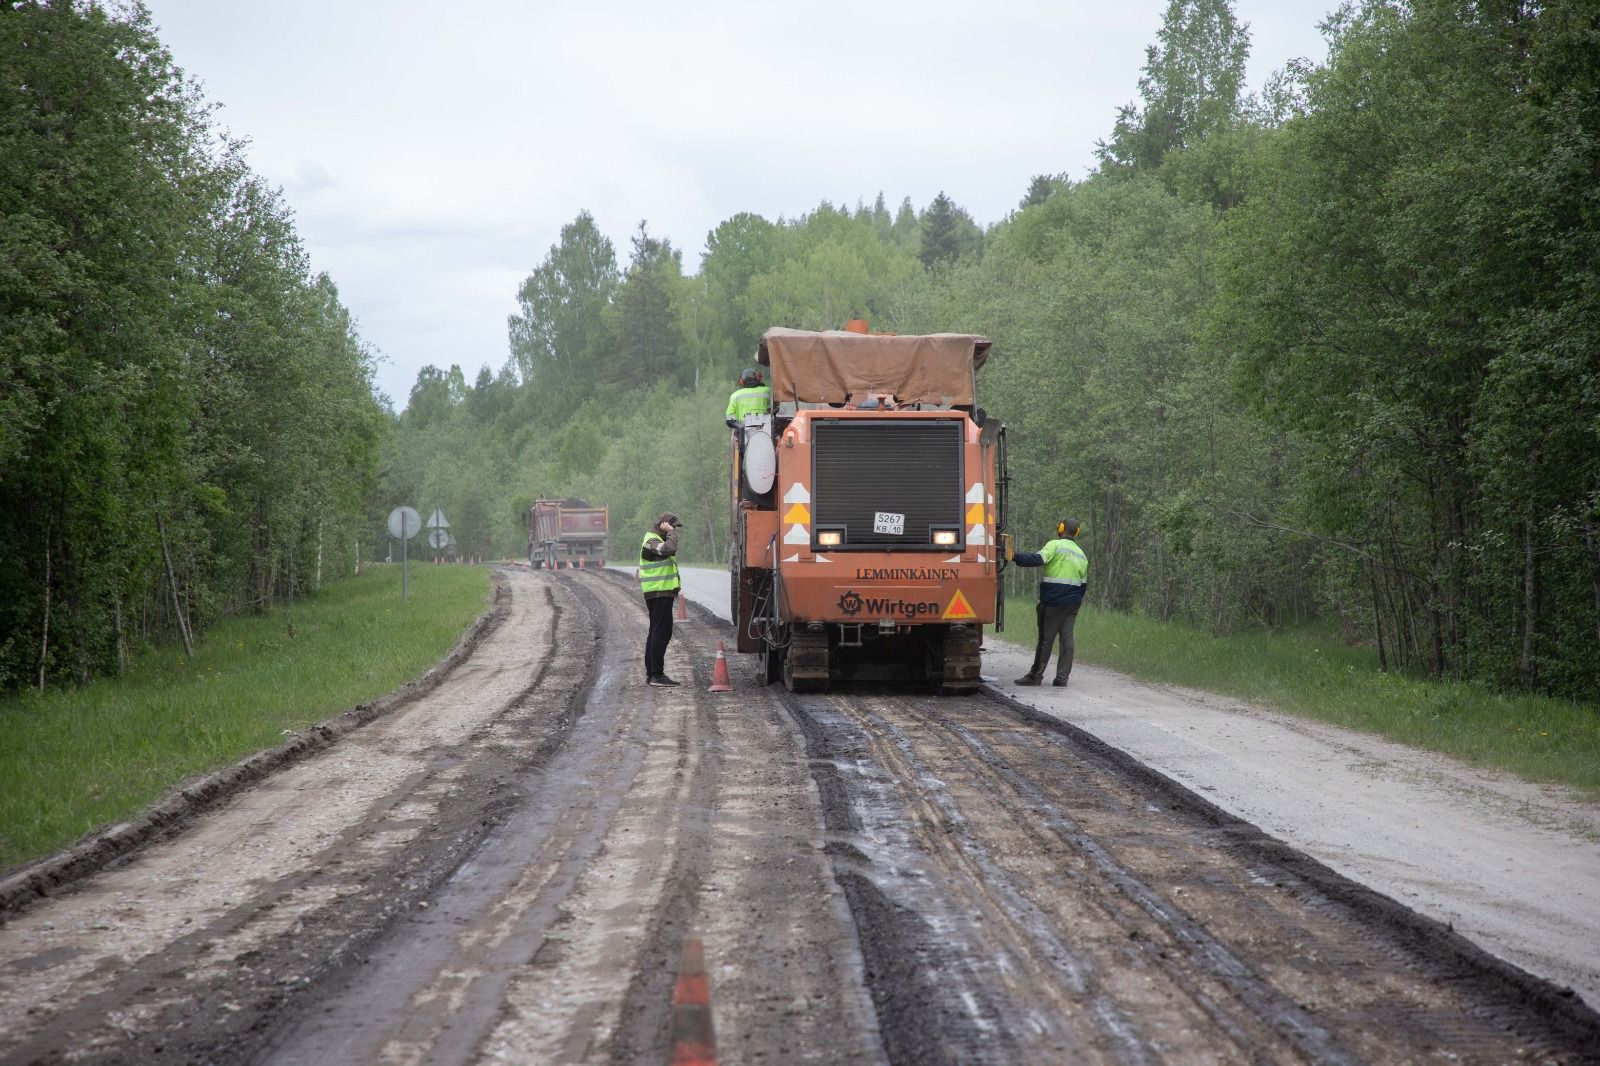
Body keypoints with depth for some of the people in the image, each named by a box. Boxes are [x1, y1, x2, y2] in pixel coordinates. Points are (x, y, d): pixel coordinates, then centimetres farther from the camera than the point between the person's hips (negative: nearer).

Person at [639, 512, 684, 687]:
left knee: (656, 632, 13)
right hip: (659, 592, -11)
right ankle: (656, 674, -15)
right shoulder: (651, 541, -12)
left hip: (660, 592, 11)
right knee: (662, 632, -13)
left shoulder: (657, 540, 21)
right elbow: (669, 548, -30)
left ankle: (651, 673, 17)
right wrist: (671, 532, -18)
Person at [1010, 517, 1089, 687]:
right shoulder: (1081, 555, 15)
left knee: (1046, 638, -1)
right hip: (1072, 603, 6)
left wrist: (1015, 557, -21)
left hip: (1053, 601, -6)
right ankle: (1062, 677, 3)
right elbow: (1084, 583, 17)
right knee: (1066, 638, 5)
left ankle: (1036, 675, 4)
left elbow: (1038, 559, -22)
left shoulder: (1055, 545, -7)